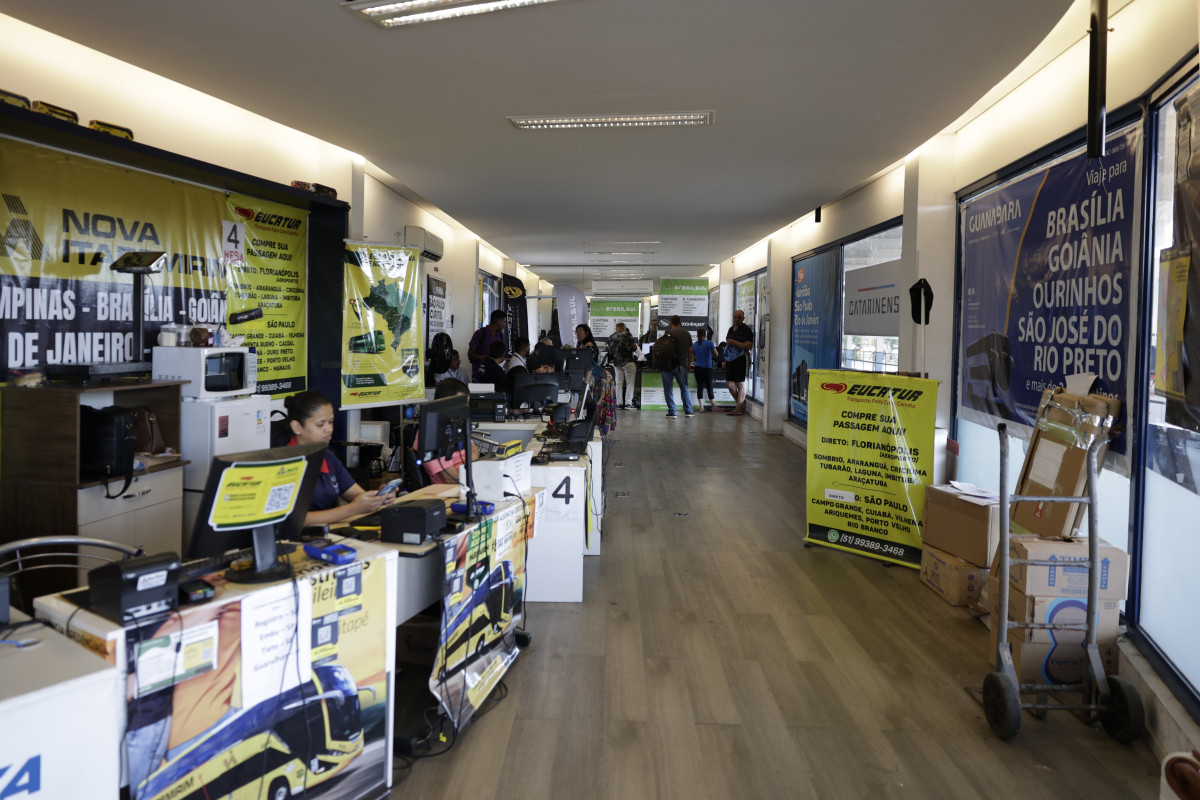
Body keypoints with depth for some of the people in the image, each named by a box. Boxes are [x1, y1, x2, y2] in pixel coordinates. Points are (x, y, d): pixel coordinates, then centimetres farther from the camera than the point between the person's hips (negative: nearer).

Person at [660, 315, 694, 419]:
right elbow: (690, 351, 11)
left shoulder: (668, 333, -5)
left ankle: (671, 412, 1)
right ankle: (688, 411, 19)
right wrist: (689, 364, 22)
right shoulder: (687, 334, 6)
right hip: (681, 365, 3)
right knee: (684, 388, 16)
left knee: (668, 389, 4)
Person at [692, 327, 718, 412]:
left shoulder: (694, 345, 4)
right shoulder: (709, 343, -6)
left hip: (697, 368, 3)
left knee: (700, 387, 5)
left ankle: (701, 407, 4)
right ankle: (714, 406, 8)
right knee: (709, 387, 3)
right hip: (707, 368, -3)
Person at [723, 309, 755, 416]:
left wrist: (734, 342, -17)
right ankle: (741, 403, 20)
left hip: (741, 359, -7)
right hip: (730, 359, 7)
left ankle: (739, 408, 1)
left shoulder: (746, 329, -5)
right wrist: (725, 360, 21)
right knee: (729, 383, 3)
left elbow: (749, 346, -15)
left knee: (740, 383, -3)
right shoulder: (731, 329, 18)